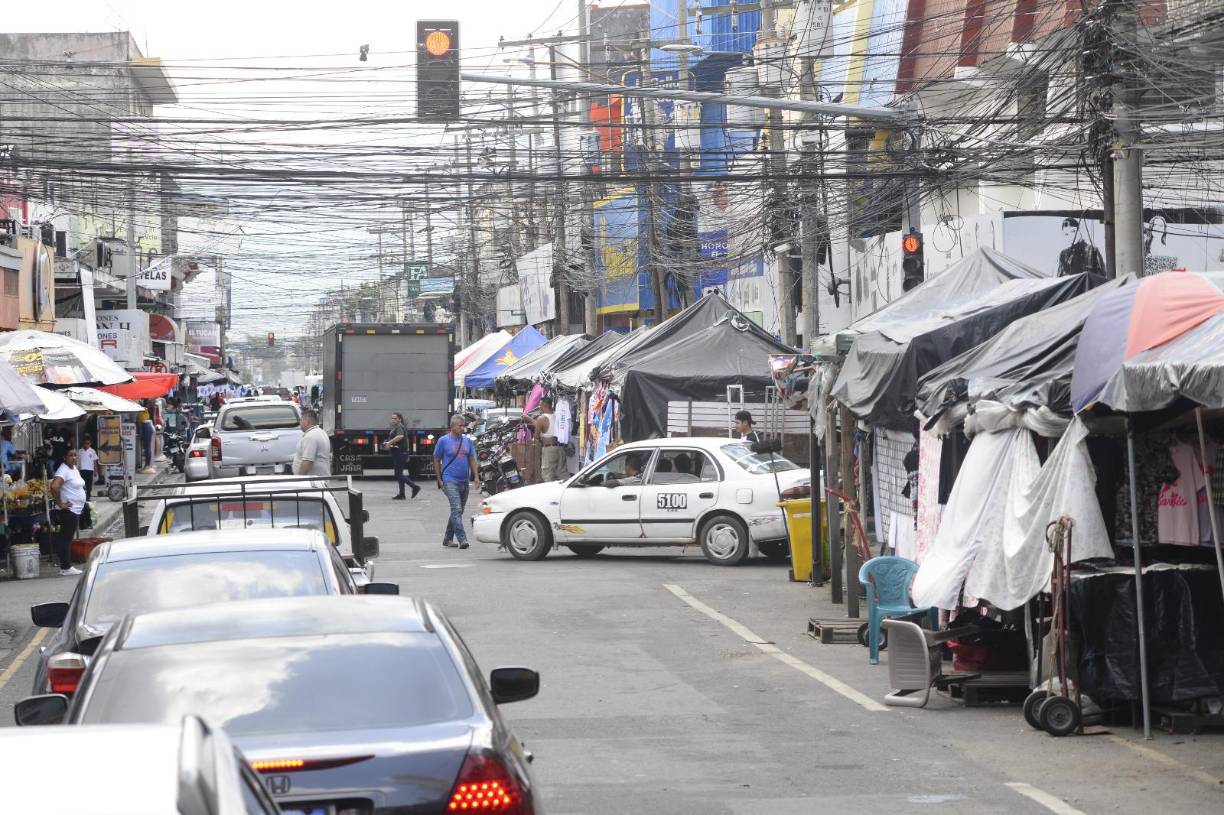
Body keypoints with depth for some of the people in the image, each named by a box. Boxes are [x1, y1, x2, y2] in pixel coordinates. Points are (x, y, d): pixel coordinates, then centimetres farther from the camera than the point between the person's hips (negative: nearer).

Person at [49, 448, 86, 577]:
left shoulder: (74, 469, 13)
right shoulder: (63, 470, -16)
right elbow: (54, 486, -31)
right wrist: (60, 503, -22)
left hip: (76, 510, 10)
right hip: (68, 510, -10)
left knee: (67, 539, 12)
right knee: (65, 539, -5)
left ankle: (67, 566, 16)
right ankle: (65, 568, -4)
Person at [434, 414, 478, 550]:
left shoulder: (467, 441, 12)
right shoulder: (443, 441, -2)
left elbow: (472, 460, 16)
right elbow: (436, 461, 1)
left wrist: (475, 476, 4)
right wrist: (439, 480, -3)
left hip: (464, 482, 6)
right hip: (450, 481, -6)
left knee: (458, 511, 12)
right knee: (457, 510, -17)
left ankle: (448, 539, 23)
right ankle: (462, 539, -23)